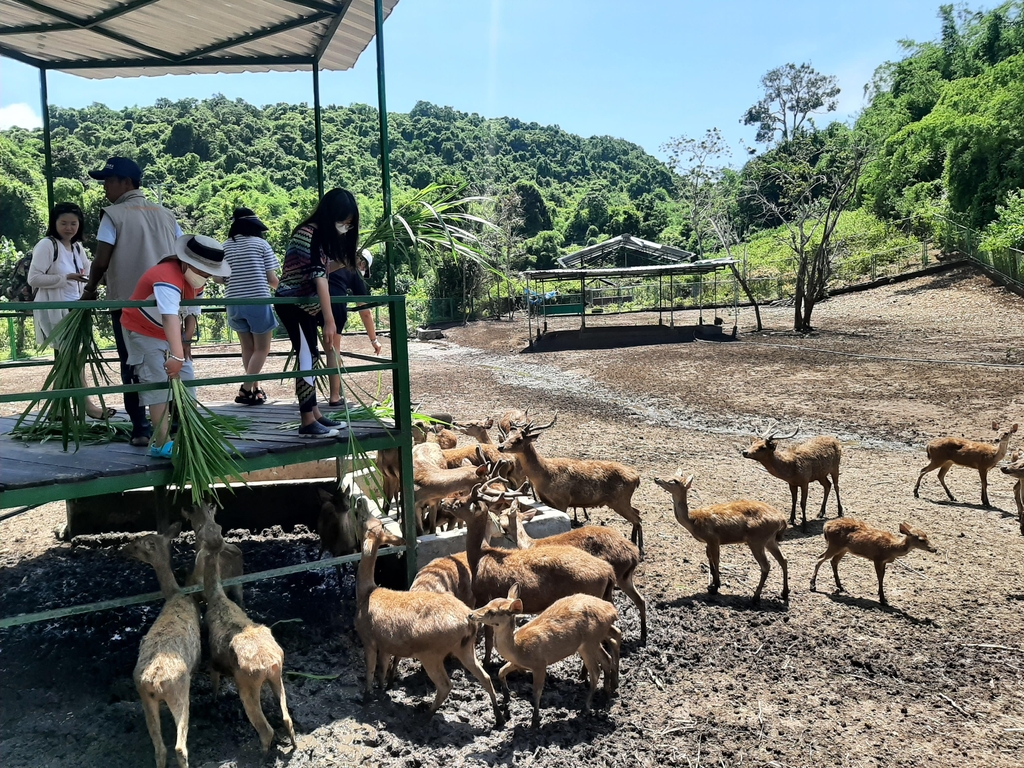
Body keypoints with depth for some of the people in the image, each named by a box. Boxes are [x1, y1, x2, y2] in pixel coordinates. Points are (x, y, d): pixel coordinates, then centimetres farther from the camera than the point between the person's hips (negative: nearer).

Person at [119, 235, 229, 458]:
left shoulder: (197, 280, -5)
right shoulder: (167, 277, -36)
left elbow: (192, 314, 1)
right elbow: (170, 317, -49)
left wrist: (186, 342, -9)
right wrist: (176, 355, -59)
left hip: (172, 334, 9)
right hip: (143, 332, -9)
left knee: (185, 379, 6)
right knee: (158, 385, -16)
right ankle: (162, 444, -16)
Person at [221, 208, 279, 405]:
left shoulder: (225, 246, 5)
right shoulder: (261, 244, -3)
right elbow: (272, 279, -4)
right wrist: (276, 285, 19)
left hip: (234, 303, 4)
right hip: (258, 302, -4)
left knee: (248, 348, 18)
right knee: (262, 349, 6)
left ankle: (255, 388, 23)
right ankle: (246, 390, -5)